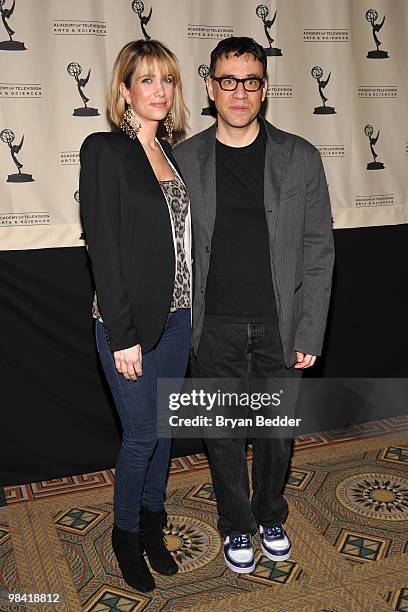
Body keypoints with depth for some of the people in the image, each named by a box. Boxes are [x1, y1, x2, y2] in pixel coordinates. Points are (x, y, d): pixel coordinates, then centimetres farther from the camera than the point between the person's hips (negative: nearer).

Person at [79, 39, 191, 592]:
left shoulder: (170, 153, 10)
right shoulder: (105, 151, -10)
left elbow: (179, 239, 12)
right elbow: (103, 248, -15)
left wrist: (190, 308, 7)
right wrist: (123, 335, -17)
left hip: (177, 316, 6)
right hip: (131, 320, -6)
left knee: (163, 427, 16)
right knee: (142, 433, 5)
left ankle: (152, 524, 37)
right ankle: (126, 534, 29)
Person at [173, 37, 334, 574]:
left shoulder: (300, 158, -2)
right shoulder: (183, 160, -1)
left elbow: (318, 251, -2)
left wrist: (309, 333, -6)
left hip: (280, 327, 0)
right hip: (214, 328, 0)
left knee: (277, 432, 15)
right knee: (223, 434, 13)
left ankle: (271, 517, 41)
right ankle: (237, 526, 36)